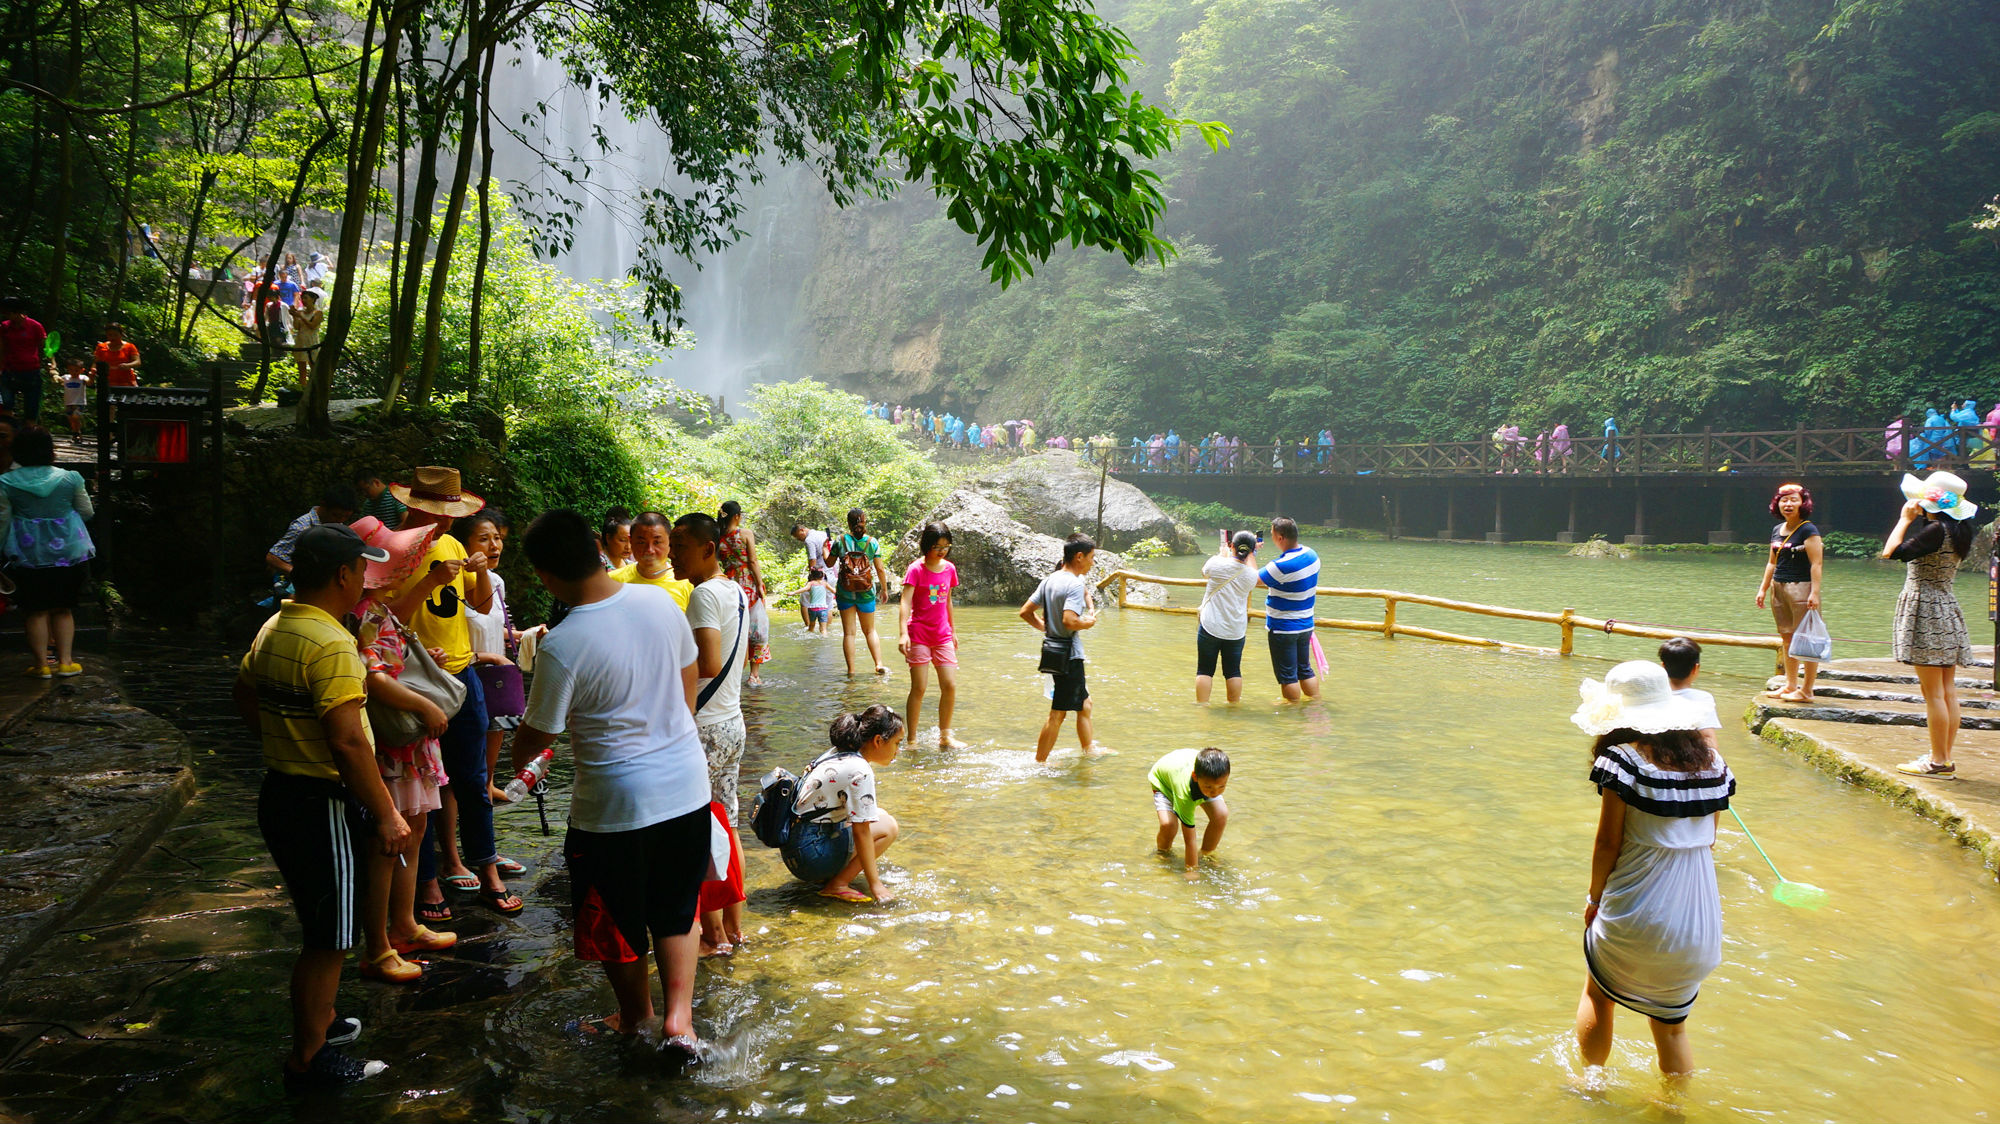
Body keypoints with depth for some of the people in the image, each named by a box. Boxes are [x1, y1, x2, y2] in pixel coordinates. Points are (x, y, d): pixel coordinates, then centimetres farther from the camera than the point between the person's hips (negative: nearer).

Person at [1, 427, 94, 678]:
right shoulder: (70, 478, -3)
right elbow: (87, 512, 8)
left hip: (28, 555, -1)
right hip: (69, 552, 1)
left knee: (36, 611, 7)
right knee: (63, 610, 11)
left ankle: (42, 664, 10)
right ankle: (65, 662, 9)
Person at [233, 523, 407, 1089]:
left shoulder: (273, 628, 6)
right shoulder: (331, 644, -24)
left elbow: (244, 695, 23)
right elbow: (347, 741, -29)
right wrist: (387, 815, -23)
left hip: (280, 792, 10)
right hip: (322, 805, -10)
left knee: (319, 925, 25)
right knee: (327, 939, 4)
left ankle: (318, 1018, 41)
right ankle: (308, 1060, 15)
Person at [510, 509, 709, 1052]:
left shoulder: (561, 647, -22)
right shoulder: (662, 601, -6)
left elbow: (537, 735, -8)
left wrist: (518, 759, 15)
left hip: (616, 803, -4)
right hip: (687, 787, 5)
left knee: (617, 921, 19)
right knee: (676, 910, 21)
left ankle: (634, 1016, 38)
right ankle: (678, 1013, 11)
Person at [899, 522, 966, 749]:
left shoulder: (949, 569, 8)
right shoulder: (916, 570, -9)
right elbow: (905, 602, -18)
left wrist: (953, 631, 22)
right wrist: (903, 634, -29)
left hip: (942, 636, 5)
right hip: (919, 635, -5)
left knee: (950, 686, 0)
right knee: (919, 687, -5)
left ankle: (944, 737, 13)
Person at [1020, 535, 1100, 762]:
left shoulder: (1049, 580, 8)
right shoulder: (1075, 584, -18)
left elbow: (1025, 612, 9)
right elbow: (1069, 621, -30)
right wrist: (1089, 623, -12)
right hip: (1069, 656, -10)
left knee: (1084, 704, 22)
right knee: (1058, 713, -1)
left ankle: (1090, 750, 34)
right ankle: (1039, 762, 5)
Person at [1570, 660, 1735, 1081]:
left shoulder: (1623, 758, -14)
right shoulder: (1711, 761, 3)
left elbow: (1608, 844, -11)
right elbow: (1707, 842, 10)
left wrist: (1595, 900, 4)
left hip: (1636, 918, -4)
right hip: (1699, 927, 4)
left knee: (1597, 995, 23)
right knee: (1672, 1025, 22)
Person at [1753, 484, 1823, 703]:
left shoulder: (1808, 530, -8)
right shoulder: (1777, 531, 13)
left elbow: (1816, 563, -14)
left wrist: (1814, 592, -21)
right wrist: (1763, 588, 17)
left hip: (1801, 588, -8)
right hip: (1779, 587, 8)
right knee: (1787, 639, 13)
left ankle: (1807, 691, 0)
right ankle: (1790, 686, 21)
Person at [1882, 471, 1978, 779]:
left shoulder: (1936, 530, -17)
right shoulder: (1957, 531, 10)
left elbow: (1892, 551, -24)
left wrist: (1905, 519, -12)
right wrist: (1913, 520, 15)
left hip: (1927, 612, -9)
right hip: (1946, 614, 9)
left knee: (1933, 692, -6)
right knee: (1947, 691, 10)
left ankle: (1939, 763, -3)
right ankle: (1944, 758, 16)